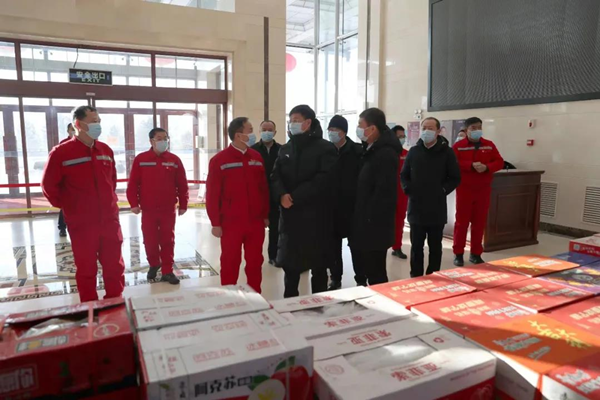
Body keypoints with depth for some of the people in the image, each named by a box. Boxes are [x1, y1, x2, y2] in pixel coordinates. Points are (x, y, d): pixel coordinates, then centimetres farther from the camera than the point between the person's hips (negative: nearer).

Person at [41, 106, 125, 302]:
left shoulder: (106, 151, 6)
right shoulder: (61, 152, -10)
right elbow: (48, 185, -3)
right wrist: (67, 206, 1)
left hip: (110, 219, 4)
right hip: (81, 223, -4)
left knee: (115, 265, 11)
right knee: (86, 269, 9)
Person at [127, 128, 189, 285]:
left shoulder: (174, 160, 1)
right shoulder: (141, 159, -2)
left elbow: (182, 185, 2)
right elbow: (133, 183, -2)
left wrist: (183, 204, 2)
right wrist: (134, 203, -6)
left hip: (168, 209, 0)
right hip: (148, 209, 0)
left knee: (168, 241, 5)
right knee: (150, 240, 10)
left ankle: (167, 271, 13)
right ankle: (154, 265, 33)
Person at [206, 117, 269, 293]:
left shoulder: (257, 157, 6)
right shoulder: (219, 160, -7)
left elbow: (264, 188, 10)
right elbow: (212, 194, -7)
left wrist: (266, 214, 9)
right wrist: (215, 222, -8)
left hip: (256, 221, 4)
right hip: (231, 223, -4)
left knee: (255, 262, 13)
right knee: (230, 263, 8)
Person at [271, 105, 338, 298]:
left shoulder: (326, 148, -4)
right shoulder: (285, 149, 13)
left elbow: (324, 179, -16)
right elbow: (275, 177, 6)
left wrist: (295, 196, -19)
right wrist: (282, 195, -15)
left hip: (316, 216, -4)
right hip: (290, 215, 5)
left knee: (318, 265, 9)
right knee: (290, 263, 11)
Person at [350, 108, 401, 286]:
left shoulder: (386, 153, -18)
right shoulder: (371, 149, 13)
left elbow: (383, 191, -24)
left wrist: (369, 219, -19)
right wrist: (360, 218, 15)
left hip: (375, 224, -10)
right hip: (364, 221, 10)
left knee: (375, 273, 1)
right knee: (362, 267, 19)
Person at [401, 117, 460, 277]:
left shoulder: (446, 152, -1)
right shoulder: (413, 151, 7)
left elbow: (455, 178, 2)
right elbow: (404, 175, 13)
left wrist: (442, 191, -9)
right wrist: (408, 189, -3)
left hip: (437, 208, -2)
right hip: (416, 206, 2)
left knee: (435, 246, 10)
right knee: (416, 245, 9)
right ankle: (415, 277, 20)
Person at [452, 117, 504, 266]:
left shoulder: (489, 145, 8)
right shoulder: (458, 146, -2)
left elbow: (499, 162, 3)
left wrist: (486, 167, -16)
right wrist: (471, 165, -25)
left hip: (483, 189, 3)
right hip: (464, 189, -3)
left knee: (480, 222, 7)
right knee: (462, 221, 0)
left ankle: (476, 254, 18)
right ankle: (458, 253, 9)